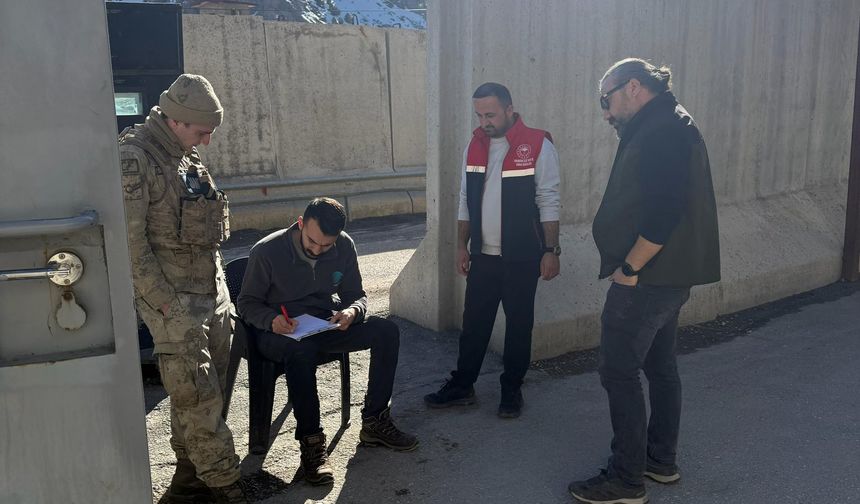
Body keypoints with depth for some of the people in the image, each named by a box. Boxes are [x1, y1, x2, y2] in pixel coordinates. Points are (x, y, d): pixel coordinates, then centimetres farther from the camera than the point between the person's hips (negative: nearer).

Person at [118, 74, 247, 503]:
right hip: (173, 299, -8)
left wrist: (220, 285, 16)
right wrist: (165, 303, -16)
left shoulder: (187, 158, 14)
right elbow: (130, 241, -16)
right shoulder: (133, 159, -13)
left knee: (205, 392, 12)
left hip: (212, 291, 8)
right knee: (197, 396, -4)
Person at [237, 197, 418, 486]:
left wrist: (352, 312, -21)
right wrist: (271, 319, -29)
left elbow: (356, 295, 4)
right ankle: (310, 441, -25)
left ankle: (374, 422, -5)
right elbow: (247, 303, -6)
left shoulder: (344, 246, -5)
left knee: (386, 331, -16)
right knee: (301, 350, -40)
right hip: (281, 332, -4)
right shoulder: (266, 251, -17)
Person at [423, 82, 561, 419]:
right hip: (482, 255, 4)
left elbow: (548, 202, -10)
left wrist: (551, 250, -13)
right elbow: (466, 201, 11)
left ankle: (512, 390, 23)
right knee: (474, 323, 11)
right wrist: (462, 245, 9)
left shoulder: (538, 146, -10)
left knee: (519, 325, 8)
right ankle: (462, 386, 23)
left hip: (522, 257, -4)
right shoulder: (474, 146, 6)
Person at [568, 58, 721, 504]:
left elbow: (663, 211, -25)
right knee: (660, 367, 17)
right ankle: (662, 460, 30)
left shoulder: (661, 130, -17)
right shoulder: (667, 125, 16)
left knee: (619, 372, -4)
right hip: (669, 275, 11)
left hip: (648, 278, -11)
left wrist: (629, 268, -20)